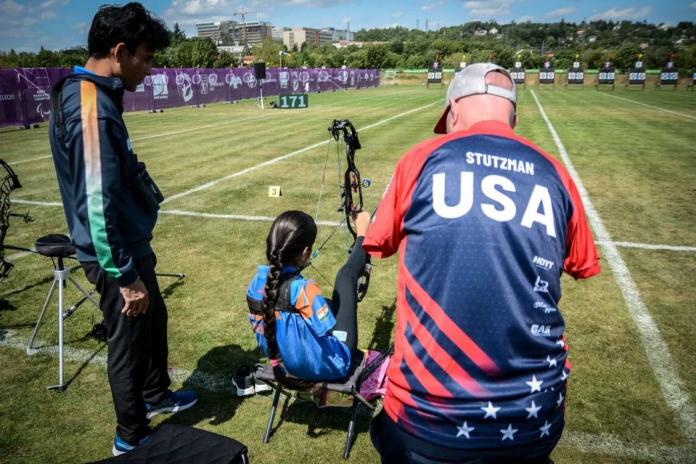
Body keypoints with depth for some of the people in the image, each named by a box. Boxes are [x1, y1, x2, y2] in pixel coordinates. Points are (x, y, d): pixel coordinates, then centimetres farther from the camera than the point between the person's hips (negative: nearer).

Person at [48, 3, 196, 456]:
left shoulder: (89, 94, 6)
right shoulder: (92, 109, -26)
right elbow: (97, 205, -28)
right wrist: (125, 275, -22)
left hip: (129, 243, 10)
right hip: (116, 252, -10)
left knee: (154, 320, 25)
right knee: (130, 340, 8)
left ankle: (155, 395, 48)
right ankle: (132, 436, 31)